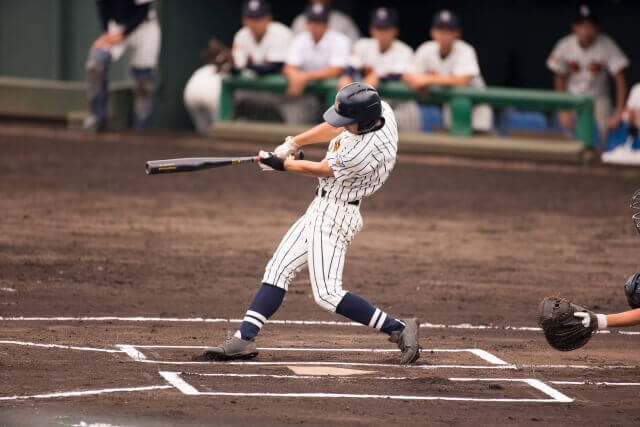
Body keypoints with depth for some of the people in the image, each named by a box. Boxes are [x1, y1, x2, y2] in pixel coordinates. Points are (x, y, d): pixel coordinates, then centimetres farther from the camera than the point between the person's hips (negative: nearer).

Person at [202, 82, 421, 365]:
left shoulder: (366, 151, -30)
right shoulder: (379, 109, -5)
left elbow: (319, 170, -13)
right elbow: (335, 128, 15)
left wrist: (281, 164, 2)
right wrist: (293, 144, 18)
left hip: (335, 214, -10)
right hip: (322, 208, 10)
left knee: (327, 294, -13)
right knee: (278, 270, 8)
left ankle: (399, 329, -8)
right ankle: (244, 339, 7)